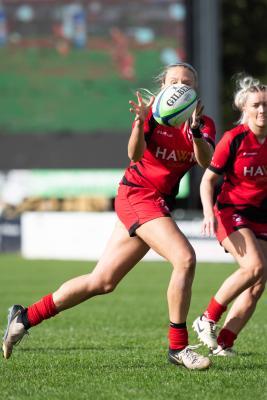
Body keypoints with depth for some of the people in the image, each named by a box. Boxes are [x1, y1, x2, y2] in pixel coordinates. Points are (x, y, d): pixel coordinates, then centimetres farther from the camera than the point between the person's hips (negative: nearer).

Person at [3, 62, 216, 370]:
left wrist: (195, 131, -32)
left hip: (158, 204, 6)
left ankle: (25, 317, 21)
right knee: (185, 258, -24)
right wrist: (140, 123, -36)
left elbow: (205, 161, -13)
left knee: (101, 282, 9)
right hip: (137, 194, -6)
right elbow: (134, 155, -19)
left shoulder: (203, 124, 6)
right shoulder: (152, 113, -4)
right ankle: (178, 347, -16)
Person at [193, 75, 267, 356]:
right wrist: (209, 213, -21)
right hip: (231, 212, -5)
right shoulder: (233, 139, -12)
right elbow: (208, 179, -7)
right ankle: (207, 320, -10)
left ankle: (223, 343, 1)